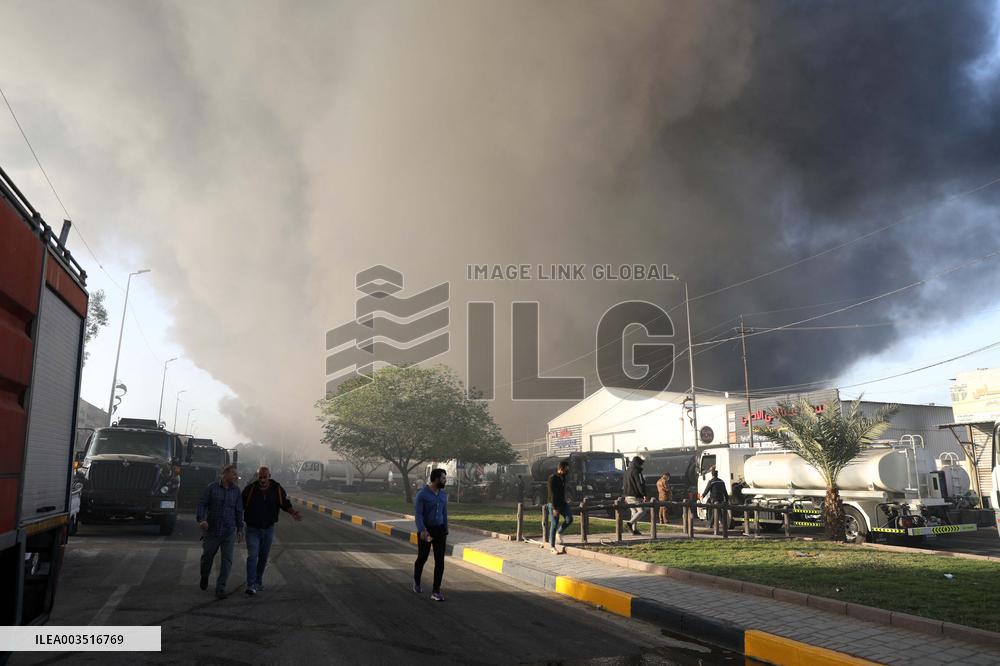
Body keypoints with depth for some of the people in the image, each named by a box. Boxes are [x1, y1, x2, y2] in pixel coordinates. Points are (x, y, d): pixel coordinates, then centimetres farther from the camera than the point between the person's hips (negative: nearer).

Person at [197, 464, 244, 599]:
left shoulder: (236, 490, 3)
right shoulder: (212, 487, -4)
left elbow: (239, 510, 9)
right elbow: (202, 504, -5)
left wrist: (240, 528, 11)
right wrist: (201, 519, -21)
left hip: (229, 532, 1)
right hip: (212, 530, -1)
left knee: (227, 560, -5)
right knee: (207, 556, 15)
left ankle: (220, 588, 2)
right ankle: (204, 577, 45)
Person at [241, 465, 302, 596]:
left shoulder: (277, 488, -5)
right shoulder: (250, 488, -11)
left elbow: (285, 503, 4)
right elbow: (240, 506, -3)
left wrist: (293, 512, -14)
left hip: (268, 529, 3)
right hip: (252, 528, -3)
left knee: (263, 557, 14)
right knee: (252, 556, -11)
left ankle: (259, 581, 30)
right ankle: (251, 585, -10)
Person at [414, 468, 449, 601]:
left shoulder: (443, 494, 4)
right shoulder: (422, 494, -16)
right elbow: (418, 514, -21)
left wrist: (446, 532, 16)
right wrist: (422, 530, -32)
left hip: (439, 530, 4)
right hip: (425, 530, -4)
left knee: (440, 561, -7)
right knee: (422, 558, 12)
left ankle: (435, 591, -3)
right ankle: (416, 581, 41)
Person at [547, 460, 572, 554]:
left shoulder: (563, 477, 9)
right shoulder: (552, 478, -15)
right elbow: (552, 493, -19)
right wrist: (554, 508, -21)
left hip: (562, 502, 7)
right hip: (554, 504, -7)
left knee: (569, 519, -10)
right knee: (554, 524, -4)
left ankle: (559, 532, 15)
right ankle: (552, 546, 4)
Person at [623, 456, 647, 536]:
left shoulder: (627, 472, 18)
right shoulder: (636, 471, -10)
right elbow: (640, 484, -17)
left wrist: (625, 496, 29)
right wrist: (644, 495, -18)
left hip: (628, 496, 9)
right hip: (635, 496, -9)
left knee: (634, 512, 12)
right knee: (641, 511, -8)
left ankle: (635, 529, 8)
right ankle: (631, 523, -22)